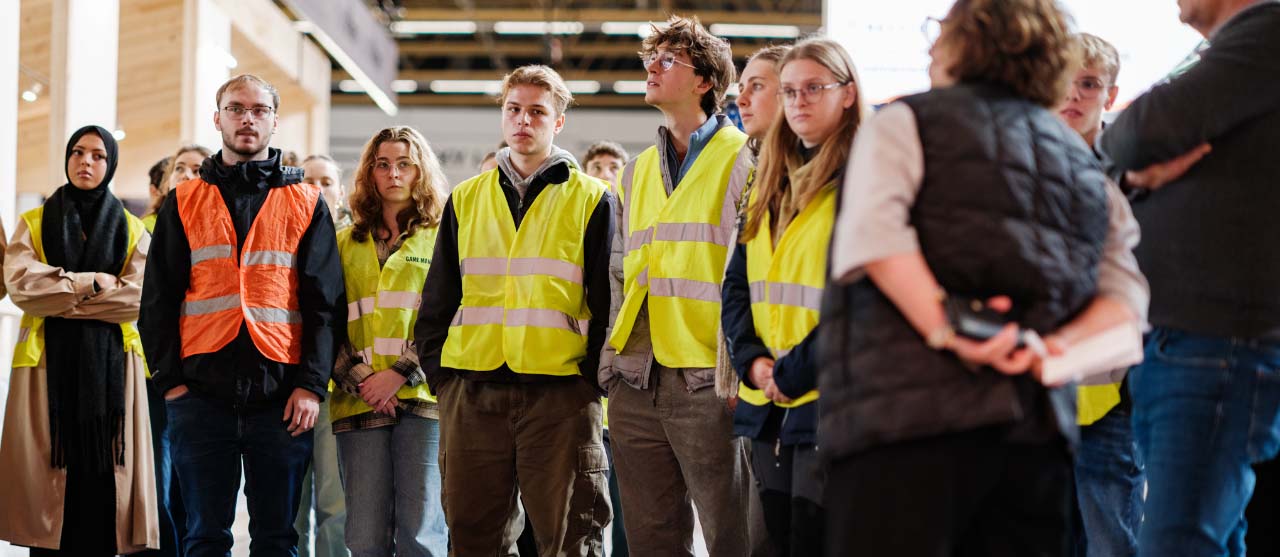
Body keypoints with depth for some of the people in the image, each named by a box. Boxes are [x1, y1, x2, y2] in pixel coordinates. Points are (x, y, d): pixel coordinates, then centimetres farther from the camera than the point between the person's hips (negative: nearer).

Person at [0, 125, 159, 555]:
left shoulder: (133, 230, 10)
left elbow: (138, 297, -5)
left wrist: (61, 295, -9)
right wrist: (92, 283, -10)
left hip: (109, 363, 0)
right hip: (48, 362, 0)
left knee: (101, 476, -4)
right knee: (48, 475, -4)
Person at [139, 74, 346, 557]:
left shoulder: (305, 202, 9)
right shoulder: (185, 202, 11)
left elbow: (325, 302, 4)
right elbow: (159, 299, 9)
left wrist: (312, 384, -6)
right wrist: (169, 377, -2)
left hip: (281, 394, -1)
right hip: (201, 391, 1)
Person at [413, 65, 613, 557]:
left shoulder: (591, 200, 7)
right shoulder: (465, 200, 16)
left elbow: (609, 301, 3)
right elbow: (437, 299, 17)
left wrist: (592, 378, -5)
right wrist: (439, 373, 7)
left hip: (561, 392, -3)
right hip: (472, 392, 3)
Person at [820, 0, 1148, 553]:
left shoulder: (904, 122, 8)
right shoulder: (1082, 160, 23)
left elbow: (874, 235, -12)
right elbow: (1125, 290, 13)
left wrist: (946, 334, -16)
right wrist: (1062, 343, -1)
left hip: (912, 413, -5)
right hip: (1040, 428, 6)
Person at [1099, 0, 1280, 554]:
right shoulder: (1212, 67, 22)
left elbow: (1153, 128, -18)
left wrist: (1116, 142, 5)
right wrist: (1141, 170, -4)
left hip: (1220, 345, -9)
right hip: (1160, 341, 9)